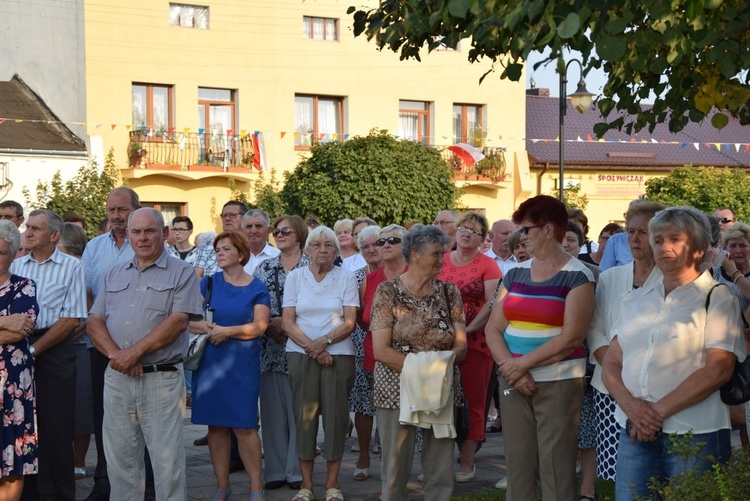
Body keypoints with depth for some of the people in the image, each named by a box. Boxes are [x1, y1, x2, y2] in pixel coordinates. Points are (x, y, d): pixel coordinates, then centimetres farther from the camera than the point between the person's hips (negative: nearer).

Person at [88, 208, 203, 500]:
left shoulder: (181, 273, 1)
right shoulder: (115, 275, 17)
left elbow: (178, 321, -11)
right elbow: (95, 321, 9)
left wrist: (134, 352, -16)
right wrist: (114, 353, -10)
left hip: (162, 379, -5)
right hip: (117, 378, 5)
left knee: (167, 462, -3)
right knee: (119, 459, 9)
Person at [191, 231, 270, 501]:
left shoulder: (257, 289, 2)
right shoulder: (209, 282, 8)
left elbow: (259, 327, -9)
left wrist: (226, 331, -16)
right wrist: (205, 328, -17)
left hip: (242, 365, -2)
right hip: (209, 362, 2)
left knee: (244, 426, -5)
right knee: (216, 425, 6)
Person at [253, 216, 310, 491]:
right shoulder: (264, 268, 12)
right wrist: (269, 325, -7)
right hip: (271, 349, 3)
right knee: (272, 409, 4)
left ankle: (297, 471, 8)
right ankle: (275, 471, 12)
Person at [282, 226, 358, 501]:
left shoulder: (346, 278, 5)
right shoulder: (295, 277, 7)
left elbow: (350, 322, -1)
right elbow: (287, 322, 1)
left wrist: (324, 341, -16)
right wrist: (311, 347, -11)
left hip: (339, 354, 0)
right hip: (301, 354, 1)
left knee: (336, 414, -1)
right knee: (304, 414, 0)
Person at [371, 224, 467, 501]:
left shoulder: (449, 292, 7)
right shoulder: (388, 291, -3)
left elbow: (461, 346, 3)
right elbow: (381, 350, -9)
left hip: (441, 390, 3)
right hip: (397, 391, -3)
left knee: (441, 471, 3)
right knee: (396, 469, 2)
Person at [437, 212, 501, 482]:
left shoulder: (488, 265, 0)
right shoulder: (440, 262, 9)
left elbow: (492, 303, -8)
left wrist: (468, 329, -16)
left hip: (476, 341, -2)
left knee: (473, 402, 4)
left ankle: (467, 462, 11)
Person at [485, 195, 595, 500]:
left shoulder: (577, 276, -5)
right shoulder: (515, 274, 11)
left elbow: (571, 337, -14)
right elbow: (493, 329, 6)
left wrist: (521, 363, -13)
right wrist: (509, 366, -11)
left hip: (559, 383, -5)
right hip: (514, 382, 5)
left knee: (555, 464, -3)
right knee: (517, 461, 7)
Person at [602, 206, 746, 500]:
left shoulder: (718, 298, -1)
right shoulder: (634, 301, 15)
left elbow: (718, 370, -11)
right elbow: (611, 364, 11)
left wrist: (659, 411, -14)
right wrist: (631, 404, -9)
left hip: (695, 435, -4)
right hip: (635, 432, 4)